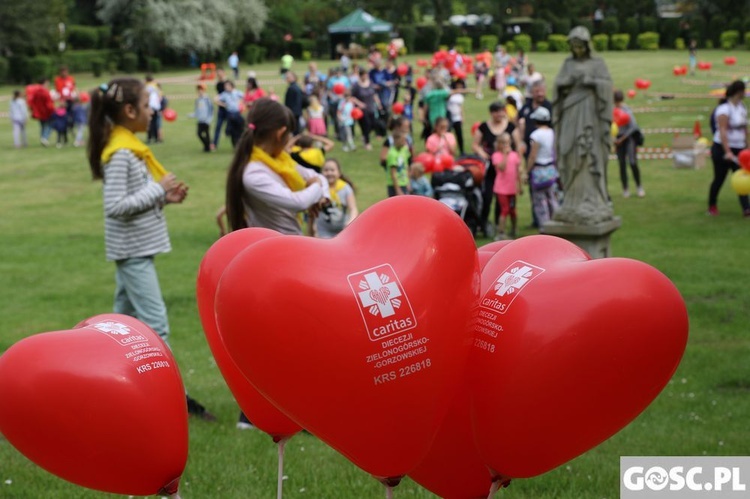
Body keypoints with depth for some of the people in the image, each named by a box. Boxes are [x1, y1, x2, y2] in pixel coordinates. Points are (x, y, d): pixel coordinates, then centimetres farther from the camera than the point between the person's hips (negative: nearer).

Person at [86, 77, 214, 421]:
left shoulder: (129, 147, 11)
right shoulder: (120, 154, -18)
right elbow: (115, 206, -23)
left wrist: (164, 197, 2)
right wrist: (158, 189, -18)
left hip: (134, 250, 10)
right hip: (133, 250, -10)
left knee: (125, 321, 15)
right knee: (155, 325, -7)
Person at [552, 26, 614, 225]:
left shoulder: (597, 63, 4)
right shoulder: (568, 63, 15)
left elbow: (607, 84, -6)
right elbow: (558, 84, 5)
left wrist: (589, 81, -18)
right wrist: (568, 80, -12)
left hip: (589, 113, -4)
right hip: (570, 114, 4)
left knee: (588, 157, -9)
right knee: (571, 158, 1)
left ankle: (592, 204, -8)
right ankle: (574, 203, 5)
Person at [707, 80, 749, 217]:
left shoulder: (742, 107, 9)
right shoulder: (724, 108, -17)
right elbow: (722, 131, -27)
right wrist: (728, 152, -35)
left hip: (738, 149, 7)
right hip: (723, 149, -7)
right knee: (719, 179, 6)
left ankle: (746, 209, -8)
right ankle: (712, 206, 23)